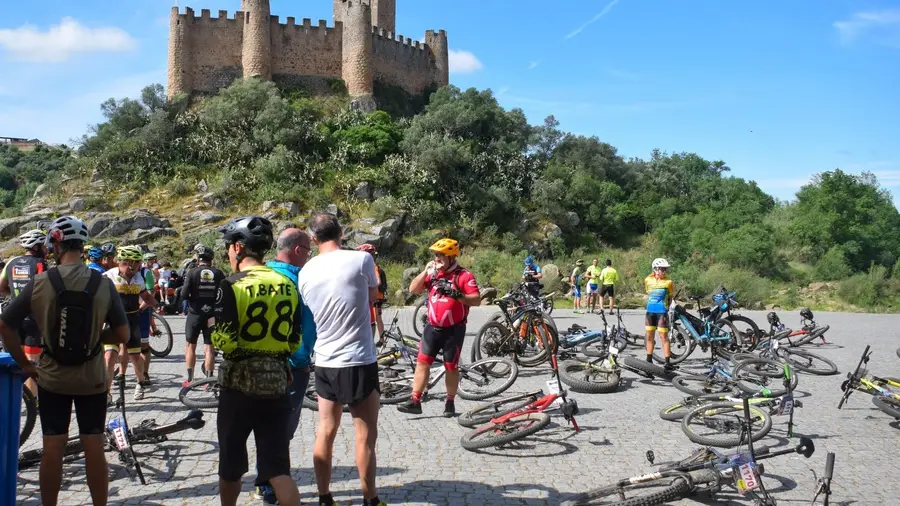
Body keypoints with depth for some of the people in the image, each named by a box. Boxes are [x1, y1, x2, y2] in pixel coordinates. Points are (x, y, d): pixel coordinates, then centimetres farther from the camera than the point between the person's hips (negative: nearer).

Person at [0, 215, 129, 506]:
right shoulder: (103, 284, -10)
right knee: (94, 447, 8)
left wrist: (25, 365, 5)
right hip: (92, 378, 0)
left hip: (51, 378, 0)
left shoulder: (39, 283, -9)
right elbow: (123, 335, -8)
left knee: (52, 447, 10)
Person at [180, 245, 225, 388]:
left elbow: (184, 295, -12)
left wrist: (192, 298, 8)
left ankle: (189, 379, 12)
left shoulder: (192, 272, -8)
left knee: (190, 345, 12)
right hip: (212, 315, 1)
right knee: (209, 347, 7)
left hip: (195, 313, -1)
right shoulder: (219, 274, -3)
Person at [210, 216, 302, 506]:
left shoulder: (233, 286, -12)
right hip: (277, 382, 4)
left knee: (231, 462, 17)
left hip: (239, 383, -3)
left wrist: (214, 327, 5)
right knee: (278, 467, 5)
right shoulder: (288, 286, 4)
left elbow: (224, 341, -16)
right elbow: (294, 343, 8)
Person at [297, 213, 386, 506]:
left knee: (326, 432, 14)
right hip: (359, 362, -4)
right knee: (365, 436, 6)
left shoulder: (306, 271, 2)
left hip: (323, 363, 5)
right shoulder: (361, 260, -10)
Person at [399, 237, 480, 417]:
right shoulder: (432, 273, 7)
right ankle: (415, 401, 2)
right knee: (422, 361, -1)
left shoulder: (464, 275, -7)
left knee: (451, 367, 7)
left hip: (453, 329, -4)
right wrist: (426, 271, -8)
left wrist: (456, 295, -27)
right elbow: (413, 289, 1)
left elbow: (477, 300, -13)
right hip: (432, 327, 4)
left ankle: (450, 402, 21)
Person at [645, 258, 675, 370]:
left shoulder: (668, 282, -4)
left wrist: (666, 307, -1)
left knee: (664, 337, -5)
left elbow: (670, 297, 5)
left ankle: (667, 362, -1)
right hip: (650, 311, 4)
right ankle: (649, 360, 22)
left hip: (661, 312, -4)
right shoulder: (648, 280, 4)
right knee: (649, 336, 11)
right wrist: (651, 304, 12)